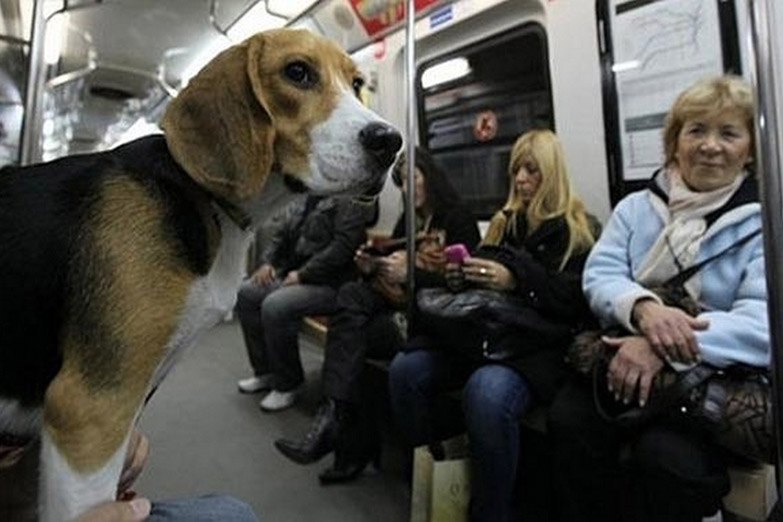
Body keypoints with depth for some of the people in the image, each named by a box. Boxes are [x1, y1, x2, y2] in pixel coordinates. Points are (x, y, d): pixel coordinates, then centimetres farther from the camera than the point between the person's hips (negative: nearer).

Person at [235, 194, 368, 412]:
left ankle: (287, 384, -6)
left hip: (329, 283, -9)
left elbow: (341, 247, -22)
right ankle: (265, 371, 12)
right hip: (292, 274, 9)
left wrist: (302, 274, -20)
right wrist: (267, 262, 2)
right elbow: (280, 232, 18)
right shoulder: (305, 200, 14)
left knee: (275, 306, -27)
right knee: (247, 292, 1)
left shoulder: (348, 204, -12)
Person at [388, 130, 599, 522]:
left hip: (536, 344, -5)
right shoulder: (504, 223, 24)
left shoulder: (579, 230, 9)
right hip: (480, 331, 5)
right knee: (406, 369, -20)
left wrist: (516, 280, -14)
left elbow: (579, 299, -4)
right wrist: (462, 273, 3)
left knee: (486, 393, -36)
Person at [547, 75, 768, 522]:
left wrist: (662, 348, -29)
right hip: (622, 362, 2)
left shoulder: (763, 220, 1)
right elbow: (599, 276, -2)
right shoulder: (636, 207, 11)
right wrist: (644, 305, -26)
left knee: (665, 454, -30)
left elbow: (764, 320, -14)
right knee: (569, 419, -26)